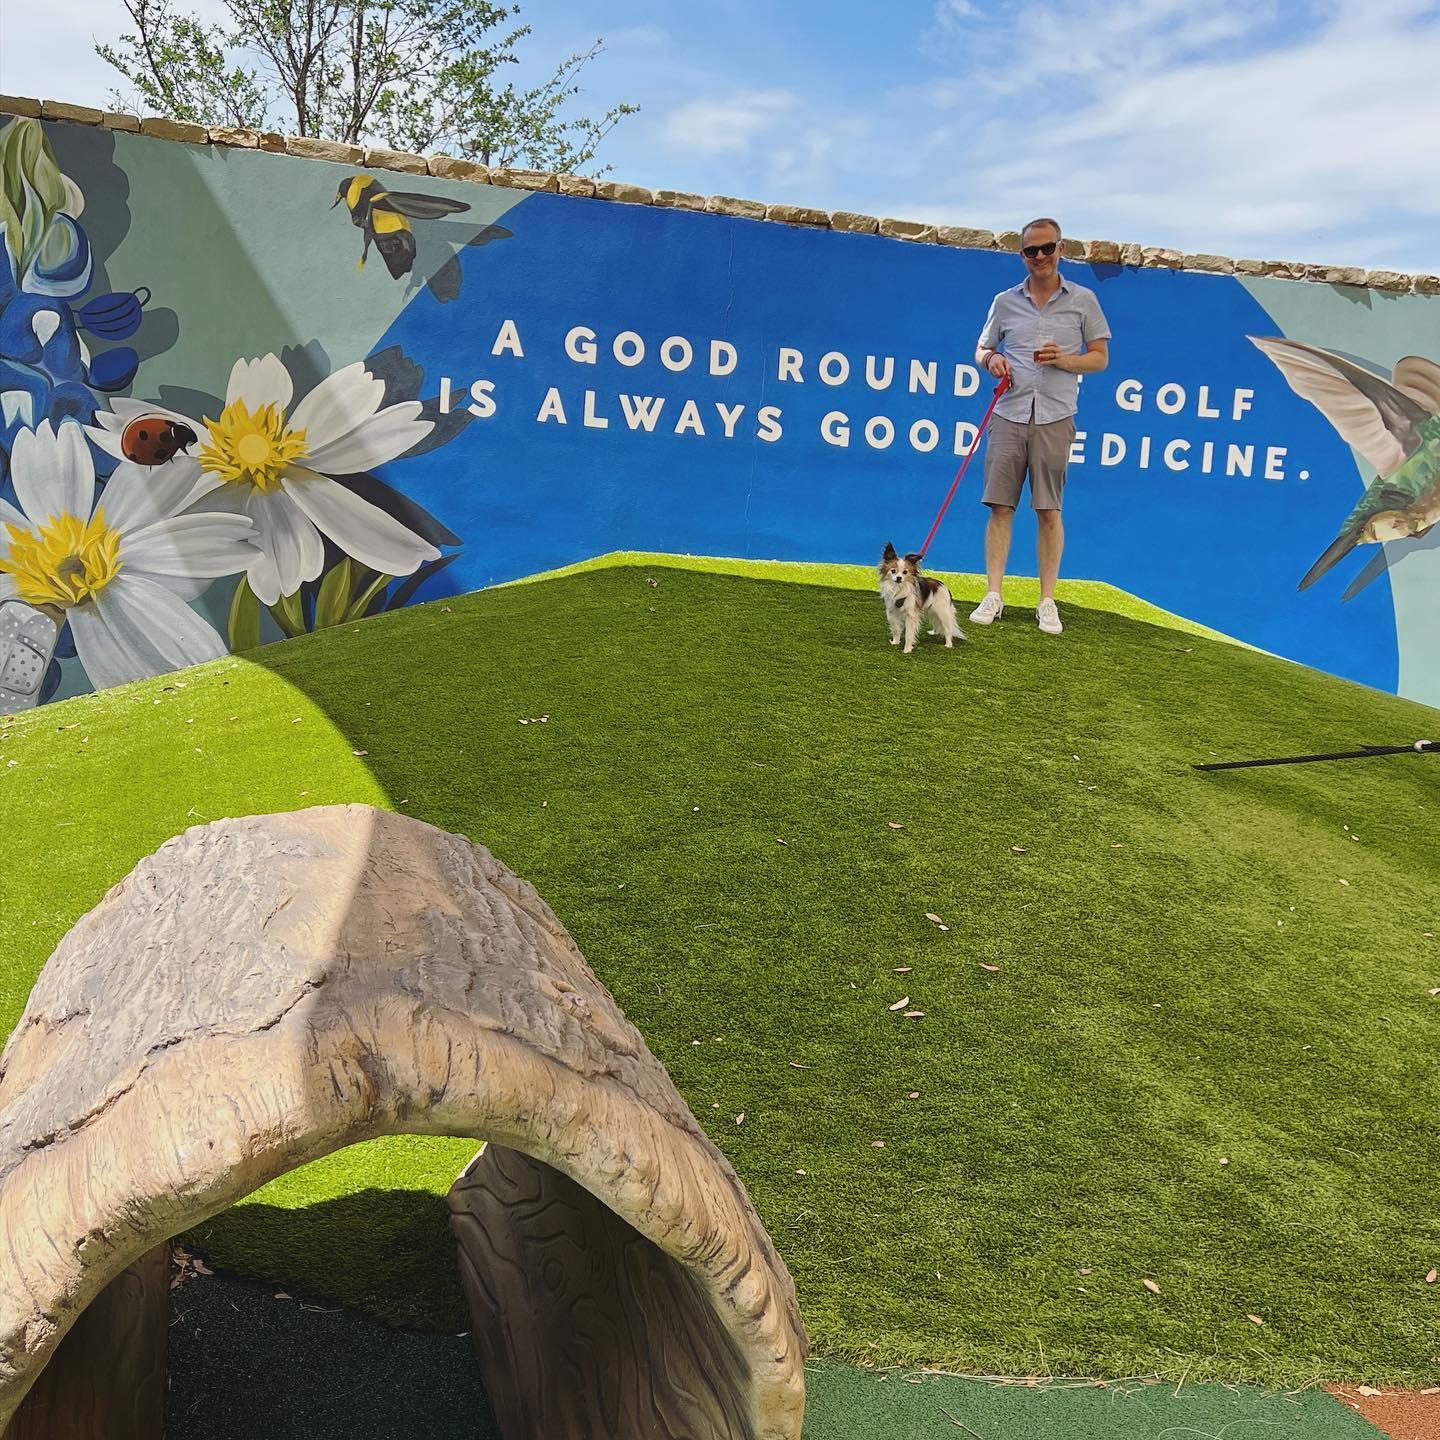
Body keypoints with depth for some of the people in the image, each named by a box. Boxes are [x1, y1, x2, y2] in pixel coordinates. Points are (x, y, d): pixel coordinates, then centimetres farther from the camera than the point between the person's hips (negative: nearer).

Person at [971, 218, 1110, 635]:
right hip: (1008, 414, 2)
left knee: (1049, 511, -1)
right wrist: (991, 359, -4)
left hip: (1055, 418, -2)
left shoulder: (1083, 300, 7)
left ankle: (1047, 602, 6)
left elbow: (1100, 358, 8)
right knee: (1000, 507, -2)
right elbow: (981, 350, 19)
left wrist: (1064, 360, -10)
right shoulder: (1005, 302, 12)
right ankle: (993, 596, 3)